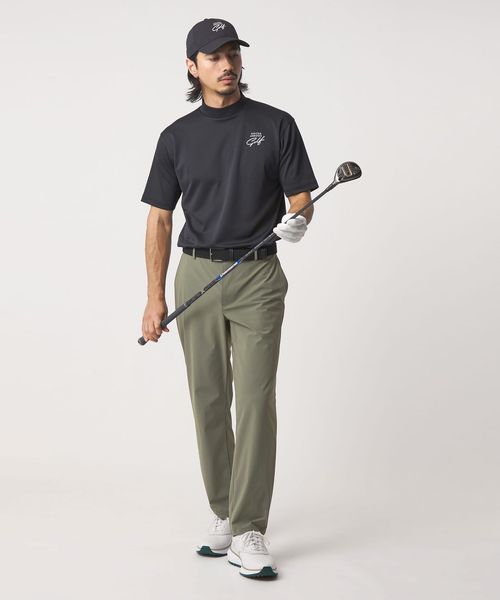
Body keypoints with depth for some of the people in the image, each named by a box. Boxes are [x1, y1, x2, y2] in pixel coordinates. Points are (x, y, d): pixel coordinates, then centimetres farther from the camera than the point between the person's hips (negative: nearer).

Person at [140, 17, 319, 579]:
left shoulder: (276, 125, 1)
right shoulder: (177, 137, 7)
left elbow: (301, 197, 1)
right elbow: (160, 219, 7)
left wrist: (297, 221, -24)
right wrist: (155, 297, 1)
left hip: (258, 278, -2)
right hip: (196, 275, 3)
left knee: (255, 401, -8)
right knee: (208, 401, 8)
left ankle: (248, 531, -5)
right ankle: (221, 512, 22)